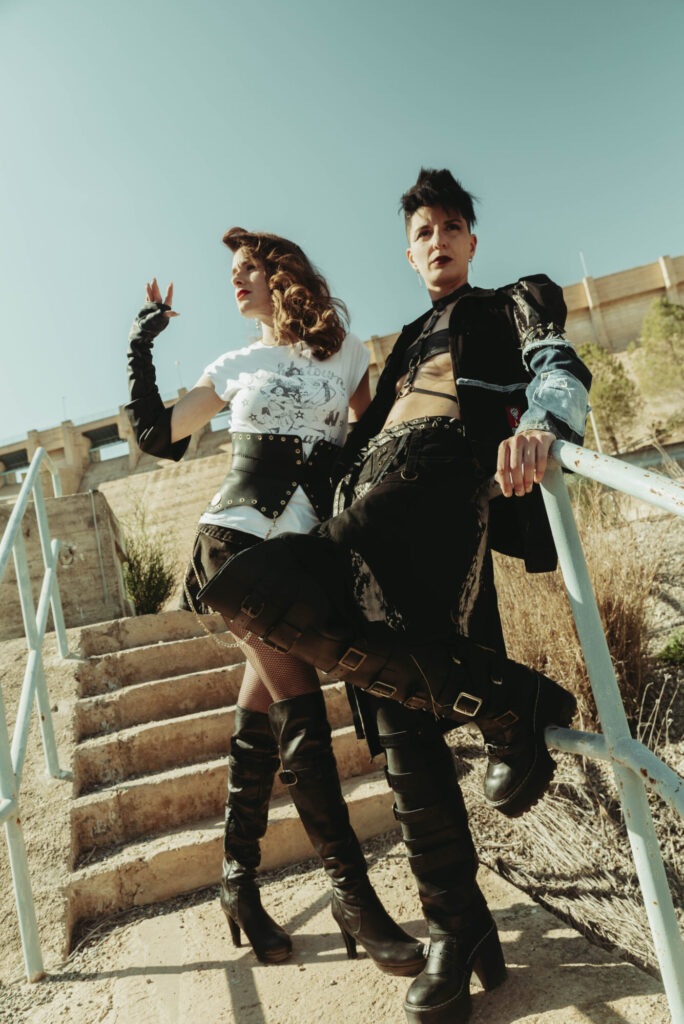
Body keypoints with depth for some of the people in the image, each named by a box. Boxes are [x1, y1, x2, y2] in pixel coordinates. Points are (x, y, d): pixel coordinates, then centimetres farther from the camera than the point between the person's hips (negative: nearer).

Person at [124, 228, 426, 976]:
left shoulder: (342, 349, 13)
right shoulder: (236, 367, 13)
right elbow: (155, 435, 14)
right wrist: (140, 350, 12)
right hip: (235, 539, -1)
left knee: (261, 713, 4)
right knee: (299, 704, -14)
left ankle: (239, 884, 19)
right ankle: (351, 894, -7)